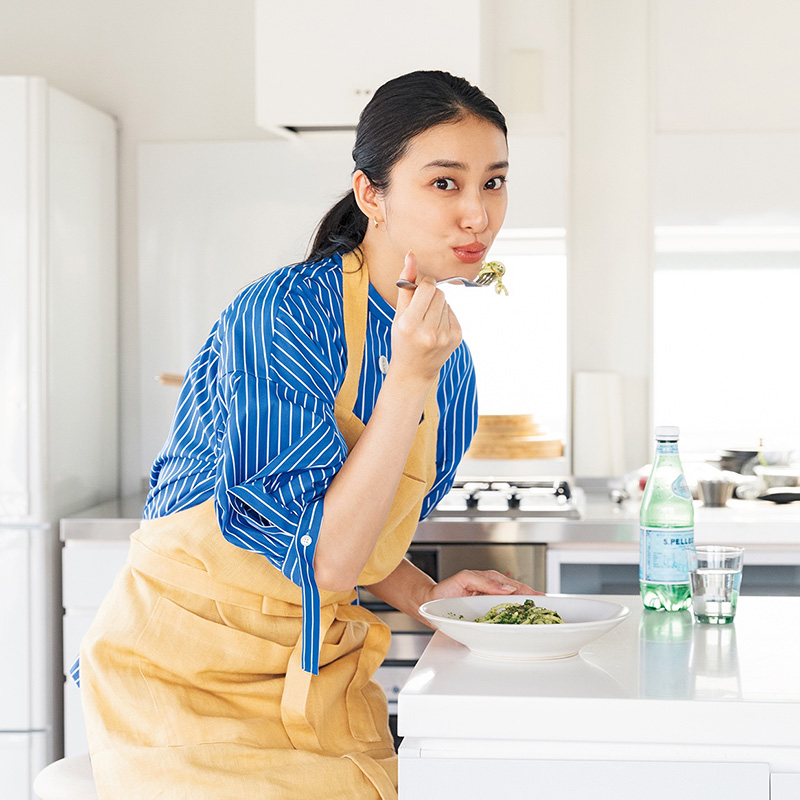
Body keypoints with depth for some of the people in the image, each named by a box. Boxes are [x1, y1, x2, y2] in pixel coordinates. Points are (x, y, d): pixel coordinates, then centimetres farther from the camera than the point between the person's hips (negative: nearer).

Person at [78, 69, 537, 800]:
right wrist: (409, 378, -28)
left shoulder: (448, 362, 3)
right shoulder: (280, 315, -21)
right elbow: (325, 557, -25)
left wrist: (425, 595, -2)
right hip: (191, 667, -6)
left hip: (320, 671, 6)